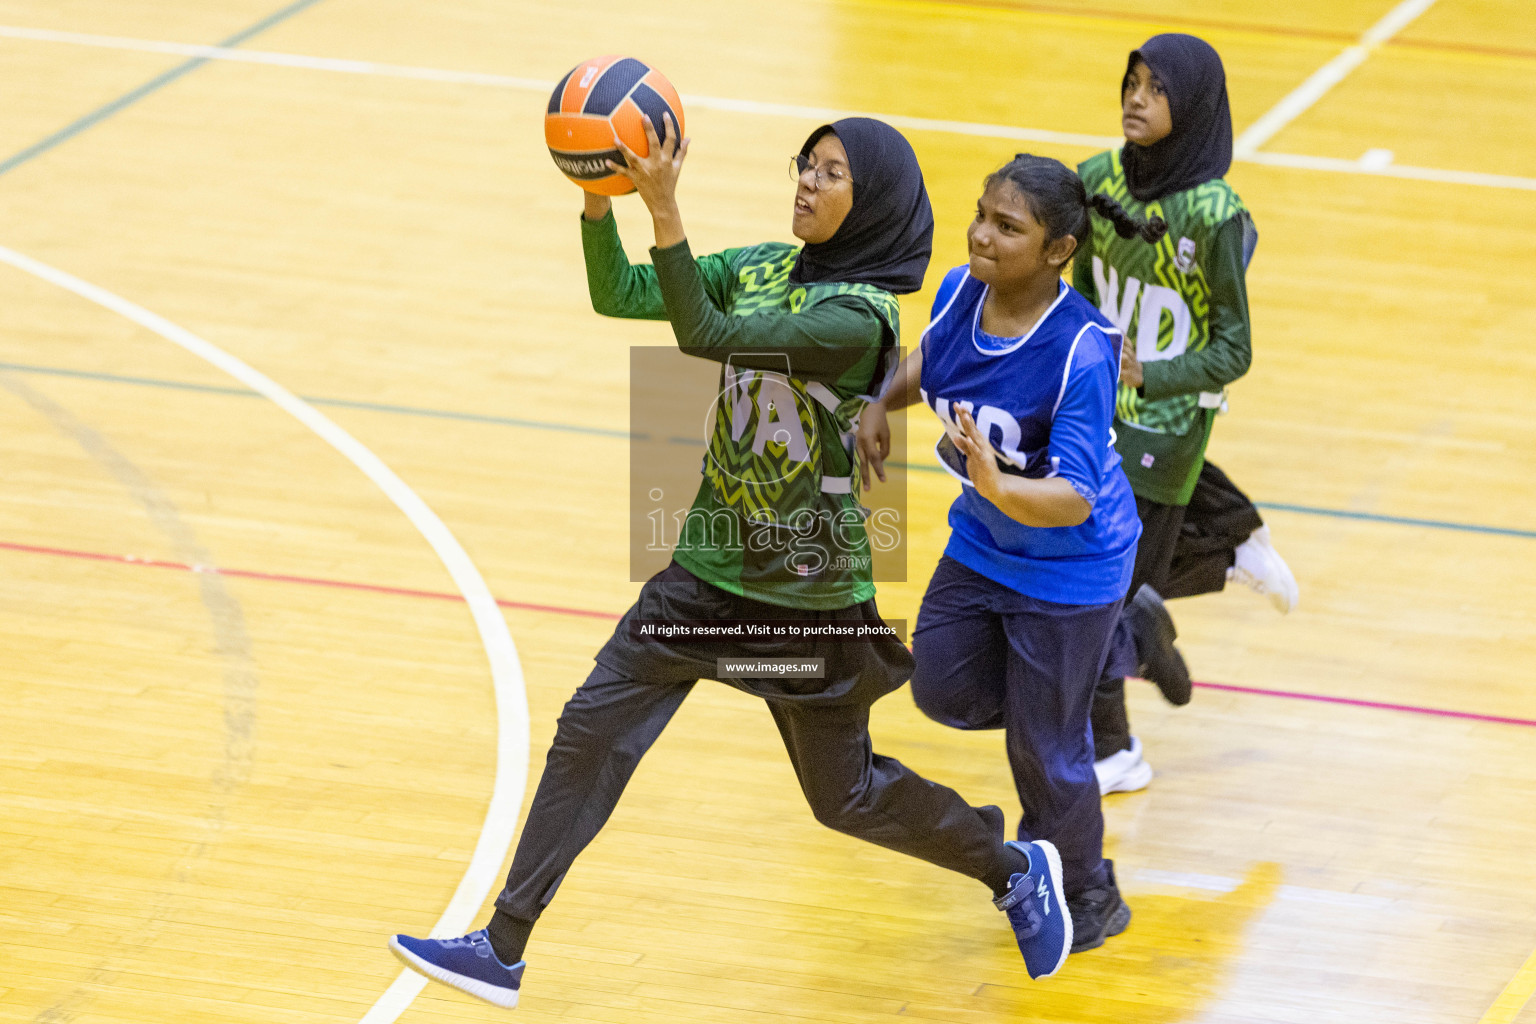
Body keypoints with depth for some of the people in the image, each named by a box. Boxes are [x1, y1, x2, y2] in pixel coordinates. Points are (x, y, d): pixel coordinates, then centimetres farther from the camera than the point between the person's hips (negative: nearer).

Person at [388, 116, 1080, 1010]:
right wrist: (598, 199, -23)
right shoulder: (762, 269, 0)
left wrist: (665, 210, -40)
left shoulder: (862, 317, -22)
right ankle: (502, 953, 3)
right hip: (712, 569, 6)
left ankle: (1016, 870, 34)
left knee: (843, 794, 9)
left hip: (813, 595, -6)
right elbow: (620, 296, -6)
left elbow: (708, 337, -31)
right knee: (592, 731, -2)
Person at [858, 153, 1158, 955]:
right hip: (981, 544, 7)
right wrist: (881, 405, -6)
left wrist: (997, 485, -56)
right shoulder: (960, 293, -14)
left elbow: (1073, 499, -37)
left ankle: (1087, 897, 32)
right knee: (942, 690, 16)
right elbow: (930, 357, 12)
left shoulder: (1080, 352, -34)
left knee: (1043, 745, 7)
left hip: (1066, 566, -7)